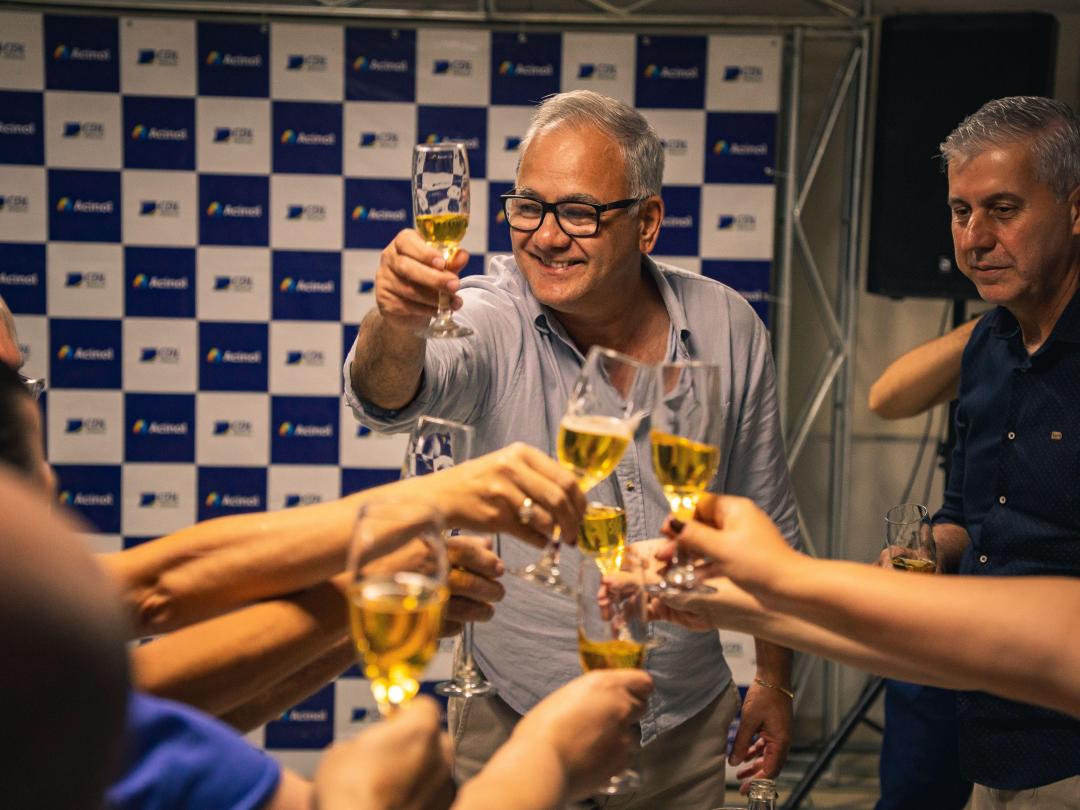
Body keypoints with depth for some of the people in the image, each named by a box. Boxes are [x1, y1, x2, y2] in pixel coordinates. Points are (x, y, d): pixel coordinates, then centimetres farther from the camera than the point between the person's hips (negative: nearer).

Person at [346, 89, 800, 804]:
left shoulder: (727, 328, -6)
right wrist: (397, 321, -56)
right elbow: (390, 397, -35)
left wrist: (774, 681, 8)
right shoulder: (493, 320, -13)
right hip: (514, 724, -2)